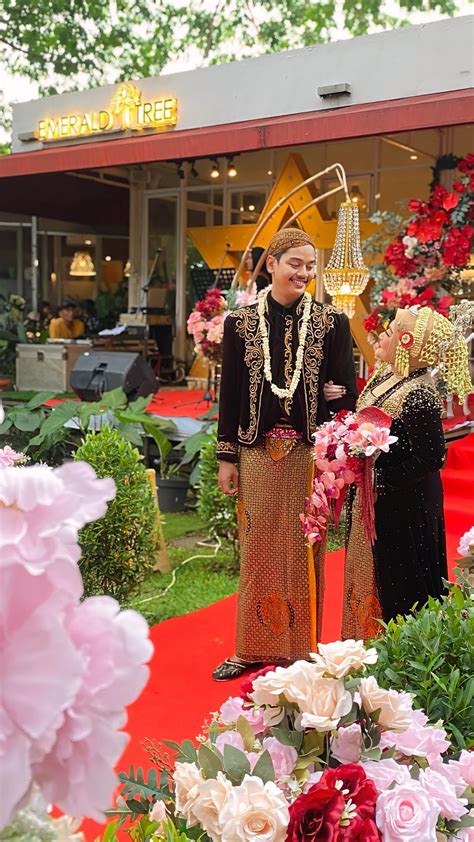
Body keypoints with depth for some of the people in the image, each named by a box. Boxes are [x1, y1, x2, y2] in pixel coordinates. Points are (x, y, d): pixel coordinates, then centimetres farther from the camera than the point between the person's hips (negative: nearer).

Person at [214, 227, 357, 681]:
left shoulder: (330, 322, 1)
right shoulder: (241, 322, 3)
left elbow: (347, 390, 2)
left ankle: (300, 649, 20)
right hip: (257, 451, 1)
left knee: (302, 550, 6)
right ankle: (252, 648, 22)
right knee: (257, 549, 8)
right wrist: (227, 456, 3)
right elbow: (229, 392, 5)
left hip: (309, 453, -1)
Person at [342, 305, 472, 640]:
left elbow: (430, 458, -24)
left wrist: (381, 477, -21)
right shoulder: (383, 376, 4)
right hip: (373, 502, 9)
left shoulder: (419, 397, -24)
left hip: (403, 509, -9)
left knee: (398, 590, 6)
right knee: (367, 575, 21)